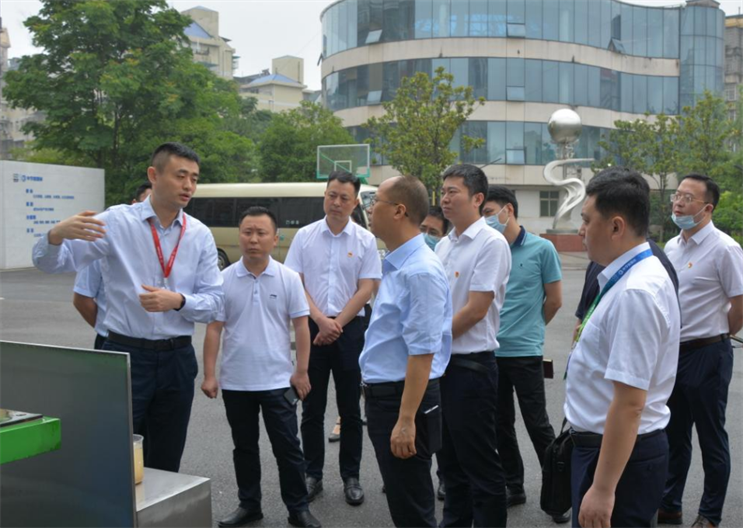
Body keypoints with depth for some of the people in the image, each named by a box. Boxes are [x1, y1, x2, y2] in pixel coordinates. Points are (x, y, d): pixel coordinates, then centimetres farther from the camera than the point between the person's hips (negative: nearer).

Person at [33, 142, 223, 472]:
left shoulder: (200, 235, 2)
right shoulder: (117, 221, -5)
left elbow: (213, 303, 2)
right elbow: (50, 263, -8)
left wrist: (177, 301, -18)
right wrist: (57, 234, -30)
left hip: (177, 360, 3)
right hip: (126, 355, -3)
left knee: (166, 464, 14)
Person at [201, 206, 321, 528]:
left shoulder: (289, 279, -3)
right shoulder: (224, 279, -2)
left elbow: (301, 326, -1)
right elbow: (214, 329, 0)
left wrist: (301, 372, -4)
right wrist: (209, 375, -3)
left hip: (278, 381, -1)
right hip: (235, 381, 2)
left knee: (287, 447, 6)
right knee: (244, 447, 15)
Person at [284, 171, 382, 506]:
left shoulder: (365, 240, 0)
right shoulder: (304, 236, 3)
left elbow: (365, 290, -3)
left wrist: (336, 324, -9)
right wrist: (321, 321, -9)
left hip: (350, 328, -1)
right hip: (312, 327, 1)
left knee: (350, 409, 7)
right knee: (312, 408, 8)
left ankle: (351, 476, 18)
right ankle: (312, 475, 20)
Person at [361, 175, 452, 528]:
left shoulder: (420, 272, -21)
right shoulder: (395, 265, 9)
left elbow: (422, 353, -25)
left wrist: (406, 420, -25)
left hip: (403, 399, -9)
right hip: (382, 394, 10)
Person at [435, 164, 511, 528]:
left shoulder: (491, 243, -13)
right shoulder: (443, 245, 11)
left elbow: (475, 310, -18)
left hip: (471, 365, -8)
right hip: (439, 363, 8)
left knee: (479, 463, 3)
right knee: (449, 458, 19)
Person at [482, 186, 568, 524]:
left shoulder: (541, 249, -5)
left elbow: (554, 300, 2)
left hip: (524, 351, -4)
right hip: (490, 350, 4)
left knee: (537, 424, 1)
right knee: (501, 424, 12)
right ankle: (514, 487, 26)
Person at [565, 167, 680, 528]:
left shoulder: (635, 293, -26)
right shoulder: (633, 277, 5)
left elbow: (629, 403, -27)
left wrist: (603, 489, -25)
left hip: (620, 452, -9)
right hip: (602, 442, 9)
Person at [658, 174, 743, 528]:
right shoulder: (671, 247, 8)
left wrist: (715, 336, -1)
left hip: (706, 355, -7)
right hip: (672, 352, 7)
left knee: (711, 440, 7)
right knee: (673, 436, 17)